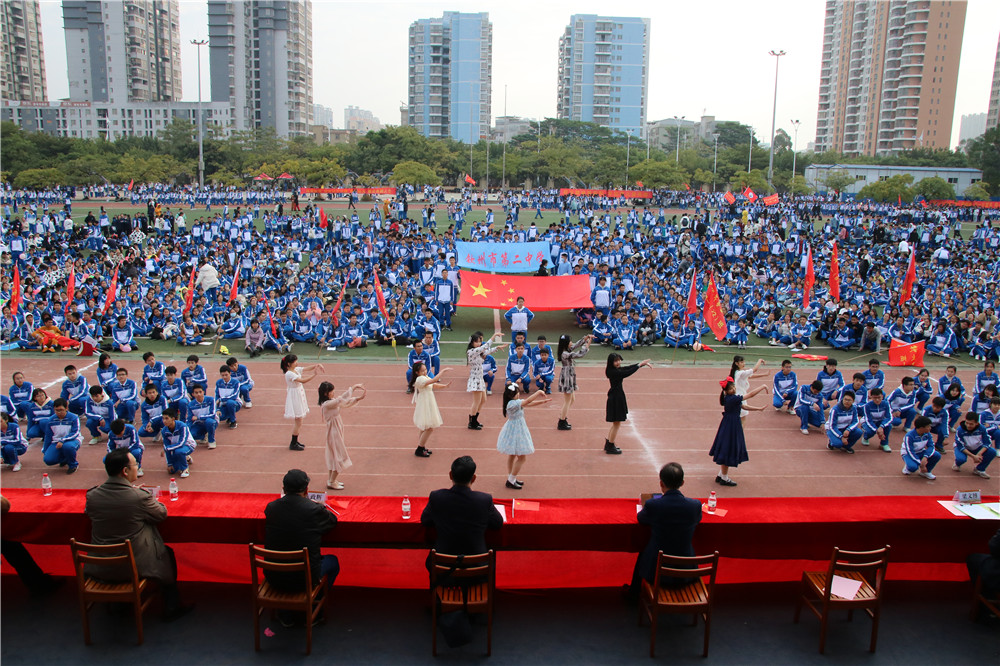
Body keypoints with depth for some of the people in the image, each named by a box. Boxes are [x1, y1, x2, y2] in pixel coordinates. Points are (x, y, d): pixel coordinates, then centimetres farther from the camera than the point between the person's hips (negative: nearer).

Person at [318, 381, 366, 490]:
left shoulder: (332, 402, 4)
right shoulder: (326, 404, -24)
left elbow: (346, 403, 8)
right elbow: (341, 399, -36)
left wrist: (359, 398, -6)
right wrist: (353, 388, -34)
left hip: (337, 431, 9)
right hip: (334, 432, -9)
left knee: (333, 456, 17)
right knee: (340, 457, 0)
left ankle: (330, 480, 28)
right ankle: (331, 482, 10)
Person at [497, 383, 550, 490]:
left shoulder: (516, 402, 3)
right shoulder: (512, 404, -26)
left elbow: (529, 403, 8)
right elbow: (528, 401, -28)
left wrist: (542, 401, 0)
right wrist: (539, 392, -19)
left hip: (518, 430, 10)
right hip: (516, 432, -10)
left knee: (512, 455, 19)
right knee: (521, 457, -2)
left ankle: (511, 479, 31)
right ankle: (511, 481, 6)